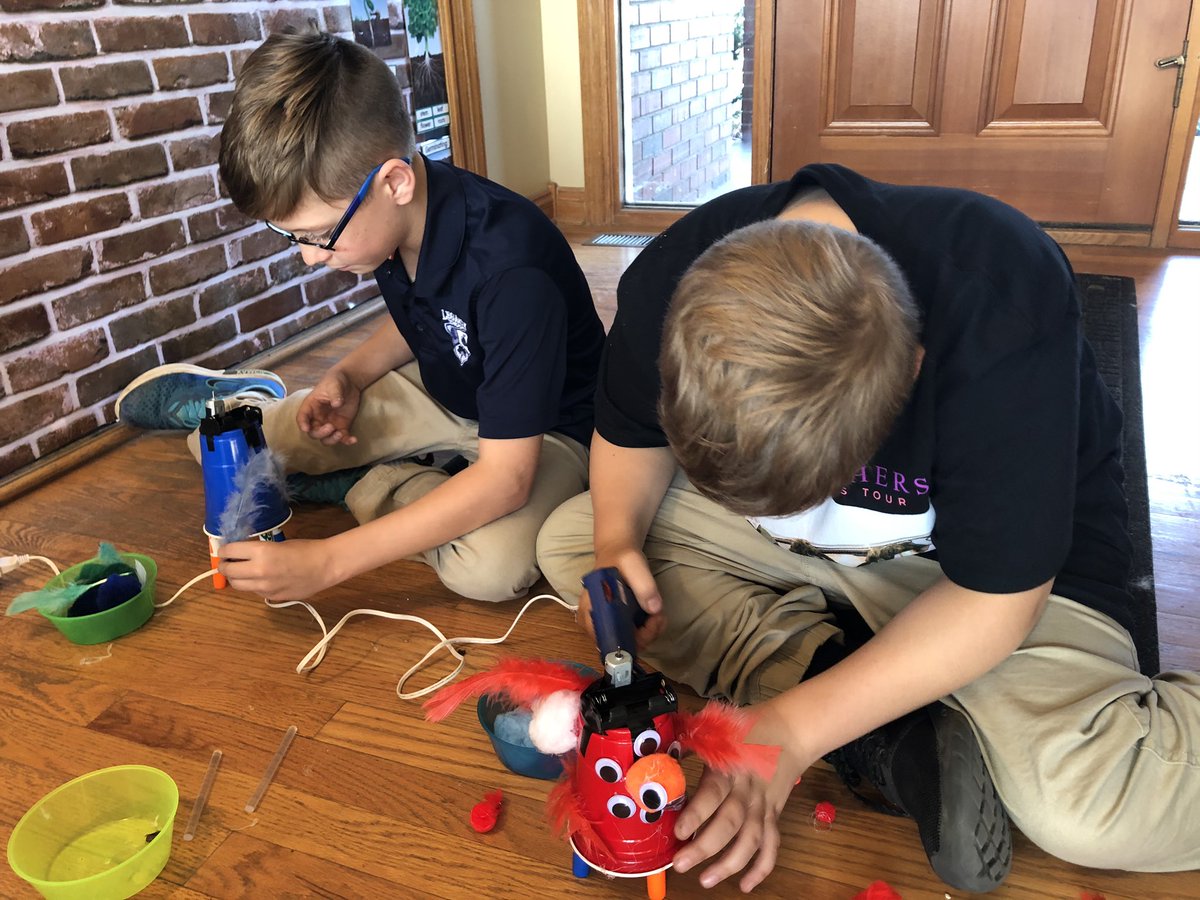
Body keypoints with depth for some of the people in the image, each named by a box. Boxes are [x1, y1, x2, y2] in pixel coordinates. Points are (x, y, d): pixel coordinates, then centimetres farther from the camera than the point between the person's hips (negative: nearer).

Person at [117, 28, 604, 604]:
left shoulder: (511, 268, -35)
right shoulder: (393, 218, -13)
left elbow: (505, 478, -35)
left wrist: (327, 561, -34)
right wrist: (348, 377, -9)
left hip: (542, 427, -5)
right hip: (441, 393, 5)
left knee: (490, 566, -37)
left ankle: (369, 486, -9)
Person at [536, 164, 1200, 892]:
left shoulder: (1004, 310, -36)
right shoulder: (671, 283, -24)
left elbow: (995, 595, -28)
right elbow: (630, 431, -2)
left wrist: (792, 729, -30)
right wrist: (617, 543, -23)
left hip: (1006, 550, -6)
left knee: (1085, 810, -36)